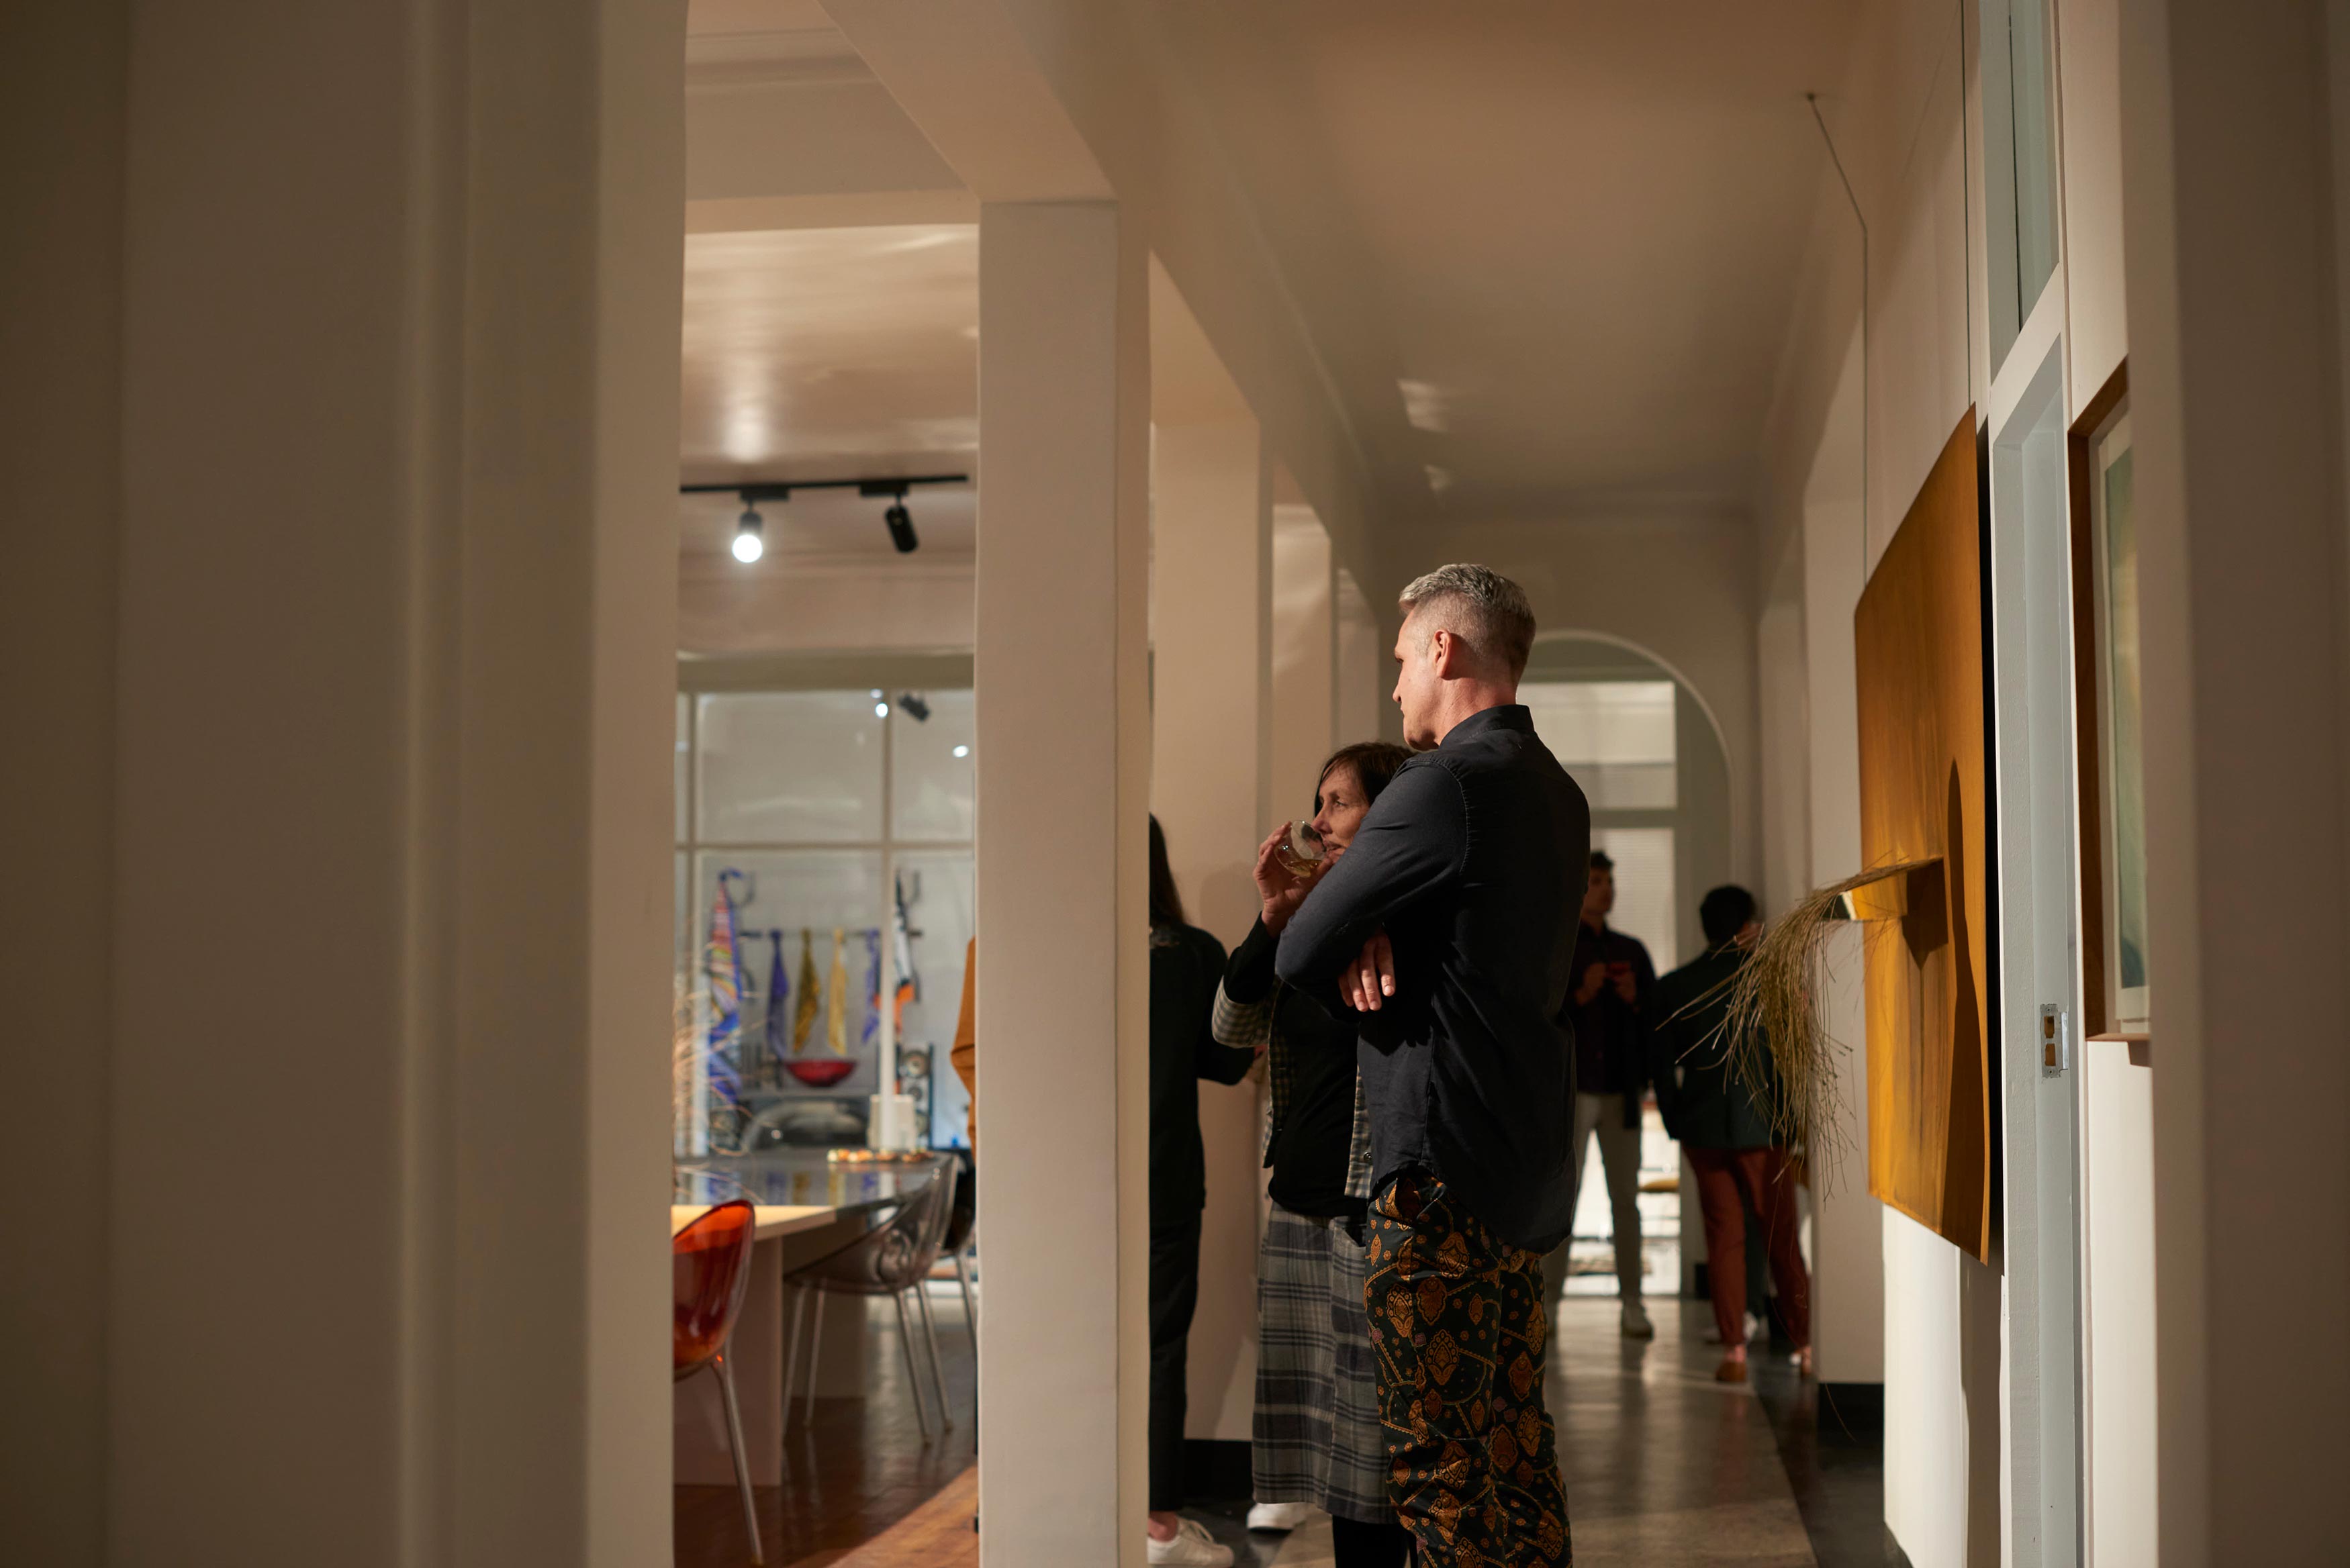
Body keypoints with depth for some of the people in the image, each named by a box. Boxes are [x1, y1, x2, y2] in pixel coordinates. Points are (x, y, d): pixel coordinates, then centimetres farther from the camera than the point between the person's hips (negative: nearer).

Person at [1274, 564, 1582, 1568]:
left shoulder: (1443, 787, -16)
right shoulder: (1556, 791, 13)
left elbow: (1296, 955, -13)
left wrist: (1353, 956, 8)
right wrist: (1374, 946, -5)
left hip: (1444, 1179, -9)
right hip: (1534, 1171, 9)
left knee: (1436, 1469, -3)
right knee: (1516, 1439, 15)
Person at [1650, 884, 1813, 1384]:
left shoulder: (1673, 986, 1)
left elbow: (1663, 1068, 3)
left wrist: (1677, 1123, 11)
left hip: (1702, 1130, 2)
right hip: (1762, 1125, -2)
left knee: (1724, 1239, 5)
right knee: (1782, 1239, 8)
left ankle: (1734, 1352, 3)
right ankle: (1807, 1346, 13)